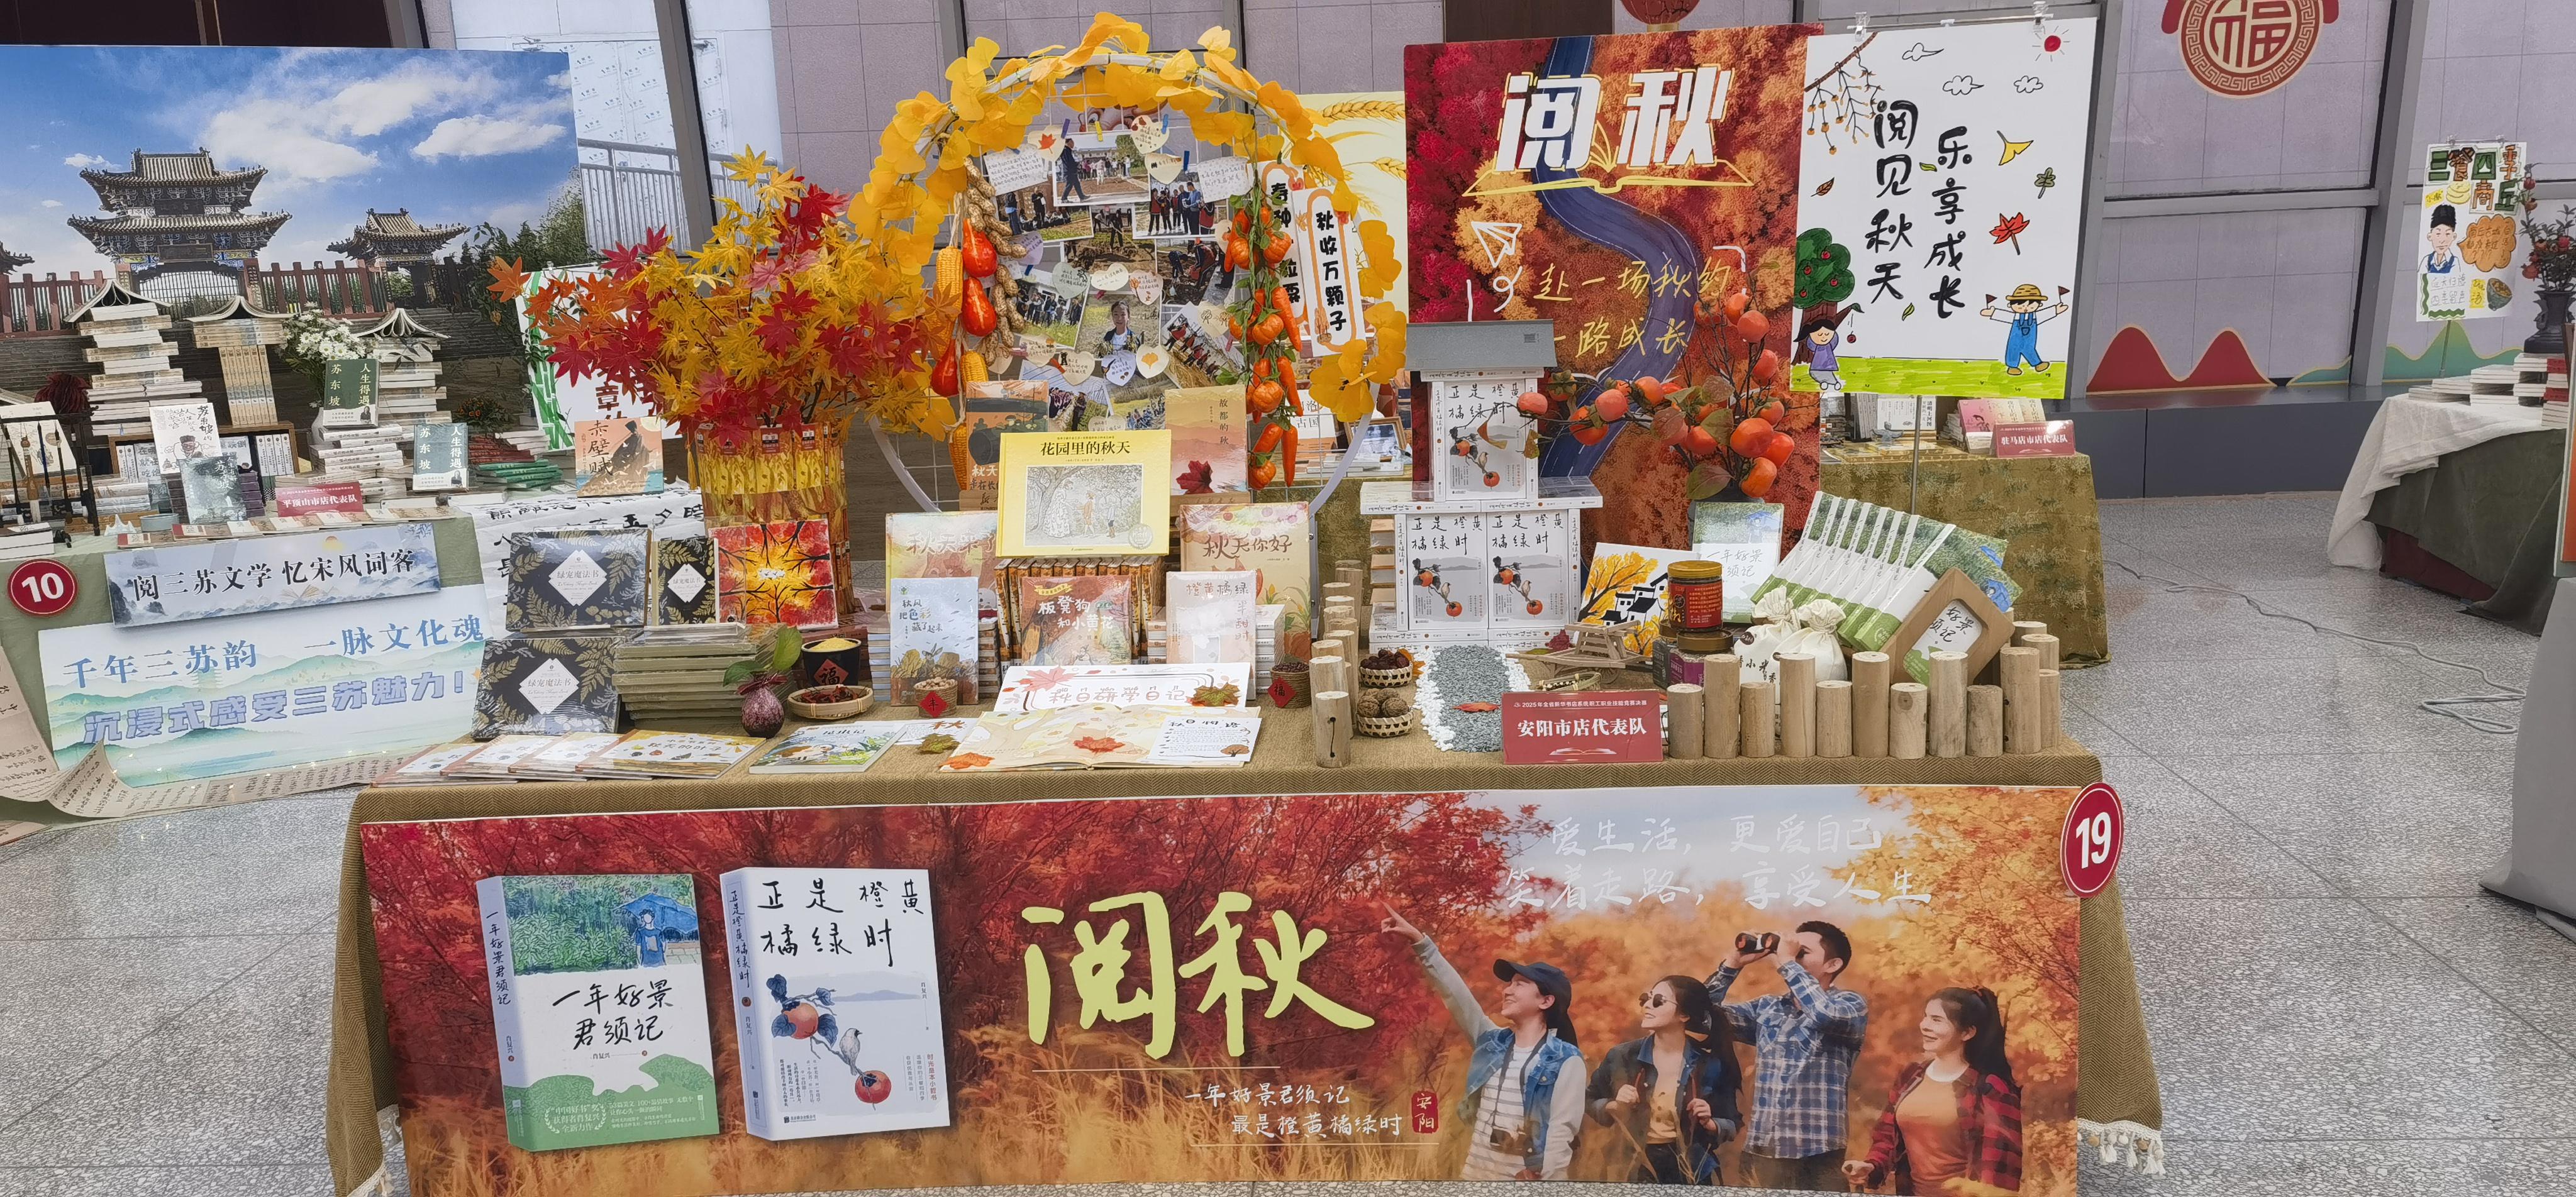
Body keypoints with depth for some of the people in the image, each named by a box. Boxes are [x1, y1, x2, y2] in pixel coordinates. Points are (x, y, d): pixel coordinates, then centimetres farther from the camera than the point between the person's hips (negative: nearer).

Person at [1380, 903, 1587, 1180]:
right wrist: (1419, 941, 1)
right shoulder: (1492, 1042, 8)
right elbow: (1454, 993, 6)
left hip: (1528, 1177, -5)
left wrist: (1543, 1179, -21)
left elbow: (1561, 1132, -14)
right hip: (1475, 1173, 5)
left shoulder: (1566, 1061, -8)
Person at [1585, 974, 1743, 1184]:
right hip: (1635, 1169, 1)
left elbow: (1732, 1125, 1)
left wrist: (1709, 1124, -19)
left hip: (1689, 1171, -1)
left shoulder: (1709, 1066, -9)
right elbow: (1589, 1102, 4)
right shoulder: (1623, 1057, -7)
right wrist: (1614, 1106, -14)